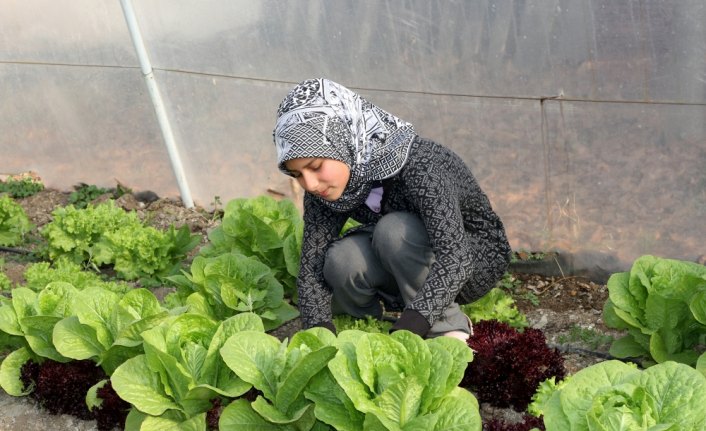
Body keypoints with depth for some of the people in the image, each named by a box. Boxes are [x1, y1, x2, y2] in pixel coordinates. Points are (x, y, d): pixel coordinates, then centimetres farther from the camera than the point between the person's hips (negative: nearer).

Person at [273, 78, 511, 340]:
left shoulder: (418, 166, -33)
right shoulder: (324, 191, -15)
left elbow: (455, 257, -43)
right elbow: (311, 266, -19)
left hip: (478, 257, -4)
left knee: (393, 230, -33)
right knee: (340, 261, -27)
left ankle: (448, 327, -15)